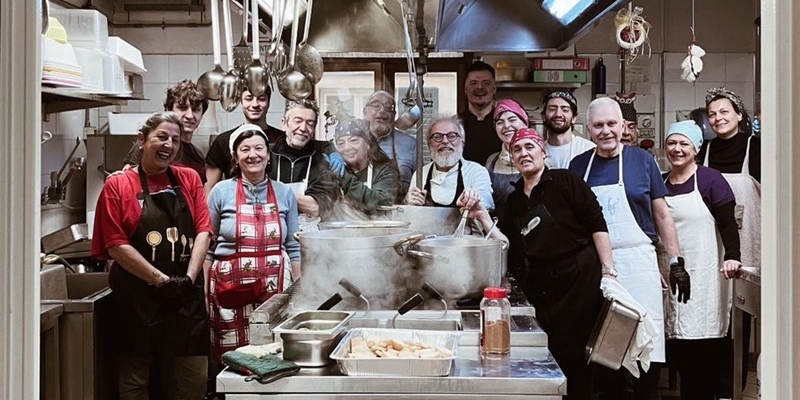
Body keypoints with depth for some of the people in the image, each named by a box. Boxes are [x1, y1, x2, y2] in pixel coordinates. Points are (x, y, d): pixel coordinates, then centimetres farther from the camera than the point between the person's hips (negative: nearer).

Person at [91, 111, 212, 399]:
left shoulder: (189, 179, 9)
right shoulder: (118, 186, 0)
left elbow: (203, 231, 3)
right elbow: (117, 246, -7)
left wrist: (188, 278, -12)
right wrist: (162, 281, -14)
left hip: (187, 297, 3)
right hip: (138, 299, -3)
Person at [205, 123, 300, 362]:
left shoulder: (284, 193, 8)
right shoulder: (221, 192, 2)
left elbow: (293, 247, 11)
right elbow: (208, 245, 5)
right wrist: (204, 291, 2)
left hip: (276, 289, 1)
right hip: (231, 289, -1)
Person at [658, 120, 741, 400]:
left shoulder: (710, 179, -2)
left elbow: (727, 223, -8)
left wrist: (732, 257, -22)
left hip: (703, 276, -4)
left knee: (702, 350, -6)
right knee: (678, 349, 3)